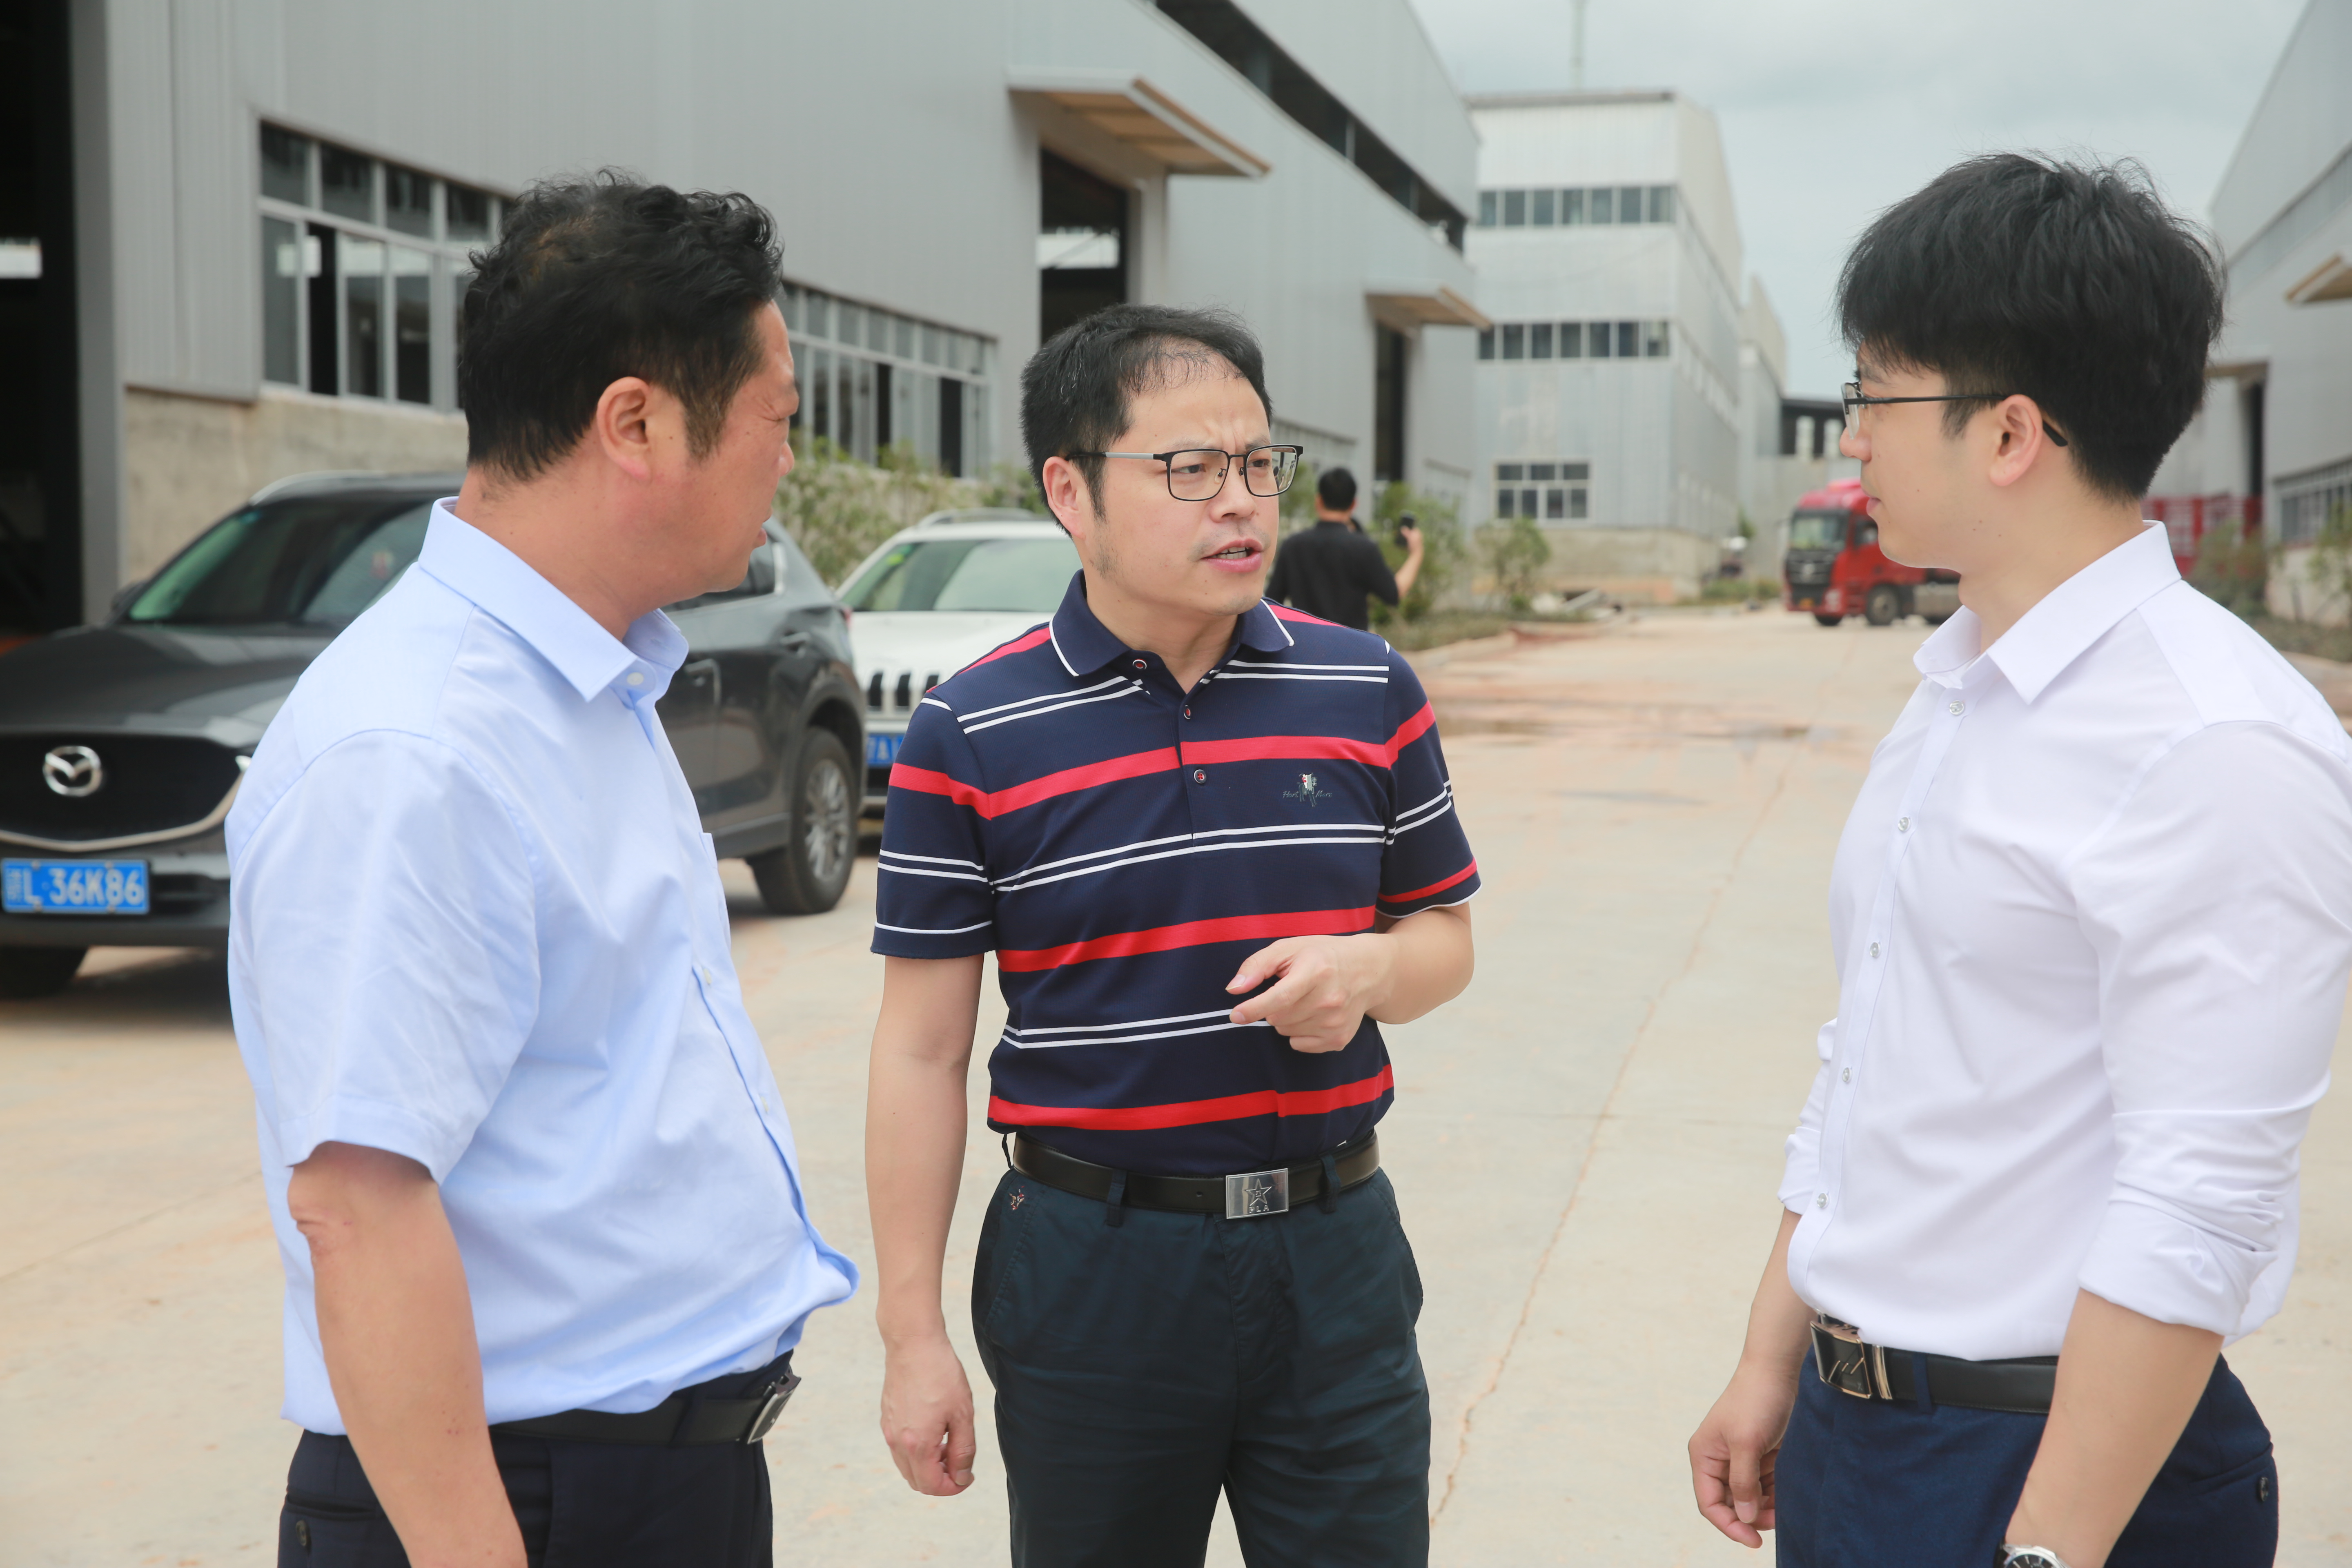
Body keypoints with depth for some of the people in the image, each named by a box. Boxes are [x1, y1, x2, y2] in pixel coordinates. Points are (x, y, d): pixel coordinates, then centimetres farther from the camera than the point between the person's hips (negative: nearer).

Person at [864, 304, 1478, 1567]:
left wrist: (1372, 966, -13)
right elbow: (922, 1051, -4)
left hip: (1332, 1244, 2)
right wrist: (912, 1336, -5)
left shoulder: (1365, 688, 2)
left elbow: (1443, 933, 11)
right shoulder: (972, 735, -7)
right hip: (1093, 1261, -2)